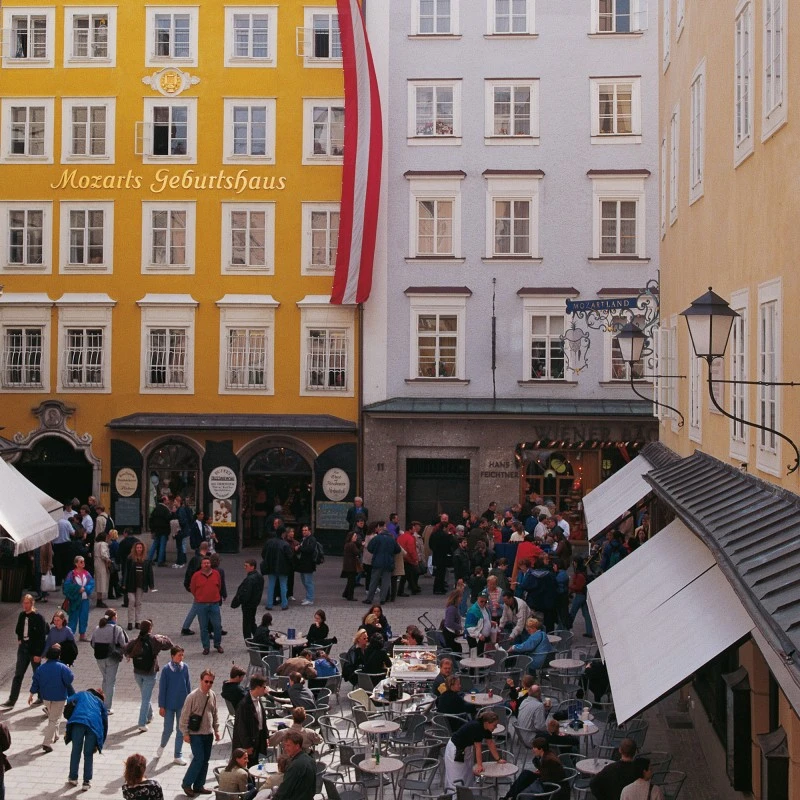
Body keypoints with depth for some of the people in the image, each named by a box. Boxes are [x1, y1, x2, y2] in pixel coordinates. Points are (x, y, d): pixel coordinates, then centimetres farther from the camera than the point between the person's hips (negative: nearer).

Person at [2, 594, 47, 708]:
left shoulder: (38, 617, -14)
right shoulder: (22, 615, 4)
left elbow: (42, 637, -16)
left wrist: (38, 654, -18)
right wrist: (20, 640, 3)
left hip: (34, 650, -6)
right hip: (23, 649, 6)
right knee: (18, 675, 4)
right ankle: (12, 700, 5)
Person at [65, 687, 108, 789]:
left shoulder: (81, 694, 32)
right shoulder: (101, 703, 31)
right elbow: (105, 723, 25)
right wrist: (99, 744, 28)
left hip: (78, 722, -1)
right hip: (95, 725, 1)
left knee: (76, 751, 12)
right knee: (88, 754, 11)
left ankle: (73, 778, 19)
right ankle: (87, 781, 11)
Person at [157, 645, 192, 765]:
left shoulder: (185, 668, -3)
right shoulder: (166, 669, -12)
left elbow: (188, 685, 6)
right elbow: (162, 688, -7)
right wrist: (161, 706, -6)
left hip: (182, 704, 3)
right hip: (169, 705, -3)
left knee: (181, 730, 7)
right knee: (168, 729, 5)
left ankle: (178, 756, 19)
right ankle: (162, 746, 36)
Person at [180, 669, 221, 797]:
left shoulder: (212, 695, 3)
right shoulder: (193, 696, -15)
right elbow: (184, 715, -12)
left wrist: (216, 730, 15)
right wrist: (185, 733, -12)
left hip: (208, 734, 6)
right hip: (196, 734, -6)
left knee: (205, 760, 10)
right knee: (199, 758, -11)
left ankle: (199, 785, 22)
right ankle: (186, 784, 5)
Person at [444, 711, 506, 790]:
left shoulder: (486, 728, -8)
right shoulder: (476, 727, -33)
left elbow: (491, 744, 3)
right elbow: (478, 747, -31)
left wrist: (498, 759, 6)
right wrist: (479, 765, -28)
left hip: (466, 748, 9)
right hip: (455, 749, -9)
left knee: (468, 775, 11)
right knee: (456, 776, -7)